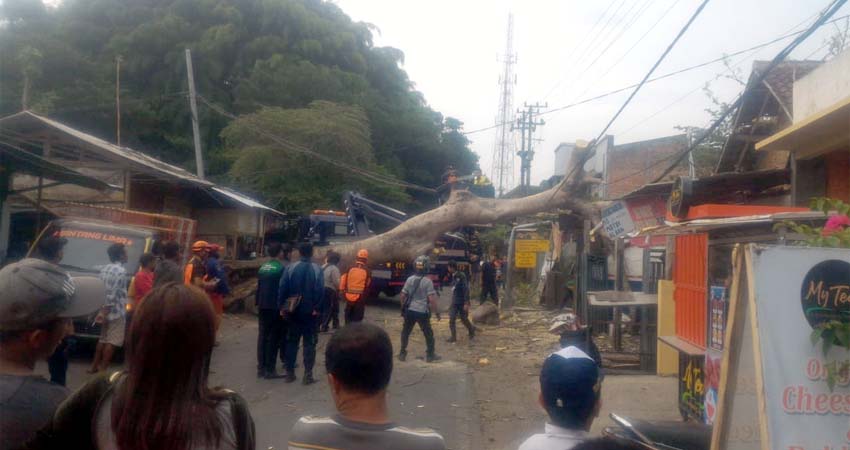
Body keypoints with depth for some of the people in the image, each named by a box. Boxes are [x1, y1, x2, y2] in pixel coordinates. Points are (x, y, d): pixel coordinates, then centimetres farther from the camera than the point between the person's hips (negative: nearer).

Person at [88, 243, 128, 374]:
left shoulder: (104, 269, 12)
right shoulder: (120, 271, -15)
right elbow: (112, 294, -21)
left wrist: (102, 311, 15)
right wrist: (105, 312, -18)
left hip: (105, 310, 9)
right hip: (116, 311, -9)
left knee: (103, 339, 18)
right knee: (112, 341, -2)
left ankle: (94, 366, 23)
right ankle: (102, 369, 0)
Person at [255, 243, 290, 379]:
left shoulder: (262, 268, 8)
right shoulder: (282, 268, -11)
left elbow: (258, 287, 13)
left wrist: (258, 304, 19)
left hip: (263, 306, 6)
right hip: (276, 307, -6)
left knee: (262, 336, 9)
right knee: (274, 337, -1)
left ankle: (261, 368, 13)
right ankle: (270, 370, 1)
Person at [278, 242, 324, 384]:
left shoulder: (290, 268, -3)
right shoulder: (317, 270, -8)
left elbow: (282, 289, -4)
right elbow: (320, 291, -15)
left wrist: (282, 307, 3)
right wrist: (318, 309, -9)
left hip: (294, 312, 2)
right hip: (311, 312, -2)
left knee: (291, 342, 13)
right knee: (309, 343, 5)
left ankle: (289, 373, 16)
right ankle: (308, 375, 3)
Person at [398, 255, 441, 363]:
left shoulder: (410, 279, -1)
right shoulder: (427, 281, -13)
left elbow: (403, 295, 3)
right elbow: (432, 299, -15)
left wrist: (403, 308, 17)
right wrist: (437, 312, -6)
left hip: (410, 310, 3)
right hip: (422, 312, -3)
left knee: (405, 333, 15)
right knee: (428, 334, 13)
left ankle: (402, 354, 18)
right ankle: (430, 355, 19)